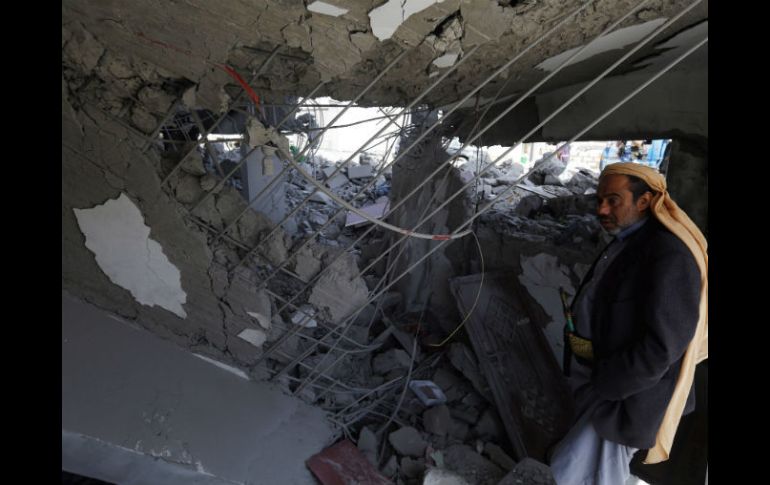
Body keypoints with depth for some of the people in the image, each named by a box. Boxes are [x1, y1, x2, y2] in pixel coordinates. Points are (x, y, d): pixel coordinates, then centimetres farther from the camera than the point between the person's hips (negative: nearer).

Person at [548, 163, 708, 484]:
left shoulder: (669, 255, -23)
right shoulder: (625, 241, 6)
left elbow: (658, 349, -26)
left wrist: (599, 382, -17)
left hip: (625, 392, -8)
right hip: (596, 379, 9)